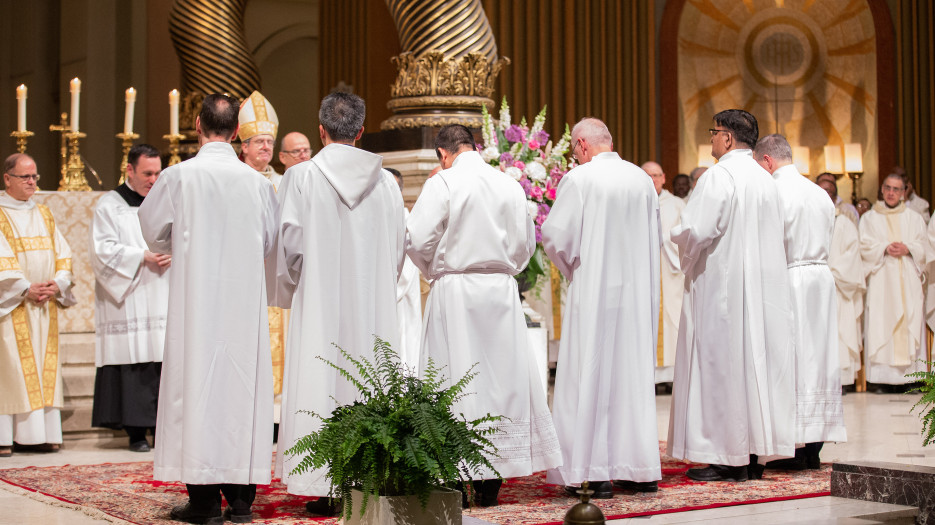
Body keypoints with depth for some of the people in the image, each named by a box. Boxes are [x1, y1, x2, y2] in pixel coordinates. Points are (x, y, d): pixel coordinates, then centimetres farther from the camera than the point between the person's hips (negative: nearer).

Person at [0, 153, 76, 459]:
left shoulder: (44, 214, 16)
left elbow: (62, 254, 11)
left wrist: (58, 285, -6)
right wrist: (25, 289, -18)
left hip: (45, 306, 5)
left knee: (44, 369, 3)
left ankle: (43, 434, 4)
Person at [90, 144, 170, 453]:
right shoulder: (110, 205, 3)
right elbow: (103, 251, -6)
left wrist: (172, 254, -7)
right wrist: (143, 257, -15)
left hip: (163, 298, 4)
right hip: (128, 303, -4)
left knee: (166, 364, -2)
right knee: (133, 365, -7)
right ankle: (136, 432, -2)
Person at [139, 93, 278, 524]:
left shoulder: (178, 176, -7)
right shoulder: (257, 182, -1)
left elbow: (153, 233, 6)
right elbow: (271, 241, 10)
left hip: (195, 296, -2)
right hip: (244, 297, 2)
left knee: (197, 380, 1)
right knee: (242, 383, 7)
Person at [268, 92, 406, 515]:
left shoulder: (301, 177, -6)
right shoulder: (385, 181, 3)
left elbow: (289, 245, -6)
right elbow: (398, 248, 7)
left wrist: (288, 292, 11)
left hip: (320, 306, -2)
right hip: (373, 305, 3)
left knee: (321, 386, 1)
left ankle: (327, 491, 1)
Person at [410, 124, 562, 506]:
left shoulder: (443, 184, -8)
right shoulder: (510, 185, 6)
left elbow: (419, 240, -11)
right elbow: (526, 243, 11)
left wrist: (434, 271, 8)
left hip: (455, 292, -4)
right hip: (501, 291, 4)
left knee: (456, 380, 1)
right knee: (501, 377, 8)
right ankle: (493, 477, 12)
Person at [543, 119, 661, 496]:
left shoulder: (579, 179, -10)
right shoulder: (642, 179, 7)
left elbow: (556, 237, -11)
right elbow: (653, 238, 14)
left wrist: (571, 268, 8)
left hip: (594, 292, -5)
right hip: (637, 290, 5)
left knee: (590, 373, 0)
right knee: (635, 373, 11)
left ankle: (596, 473, -1)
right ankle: (641, 468, 15)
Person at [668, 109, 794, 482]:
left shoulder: (719, 176, -13)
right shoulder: (766, 180, 12)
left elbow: (697, 230, -21)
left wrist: (677, 236, 2)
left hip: (721, 284, -8)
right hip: (761, 284, 8)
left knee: (721, 364, -4)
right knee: (754, 360, 9)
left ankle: (728, 459, -3)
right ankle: (754, 452, 13)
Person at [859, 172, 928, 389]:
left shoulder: (914, 219, 16)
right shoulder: (869, 218, 12)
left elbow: (924, 247, 10)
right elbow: (865, 247, 2)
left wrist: (908, 249, -9)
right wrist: (885, 249, -13)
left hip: (908, 280, 1)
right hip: (881, 279, -1)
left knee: (910, 321, -7)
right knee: (881, 322, -9)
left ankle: (910, 375, -7)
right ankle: (883, 376, -11)